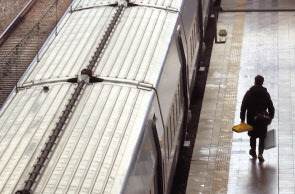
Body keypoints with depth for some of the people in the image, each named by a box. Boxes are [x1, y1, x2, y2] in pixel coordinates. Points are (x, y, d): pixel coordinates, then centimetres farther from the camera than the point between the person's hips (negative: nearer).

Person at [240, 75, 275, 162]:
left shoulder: (249, 93, -4)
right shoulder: (266, 94, -1)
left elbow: (243, 106, -7)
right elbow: (271, 107, 1)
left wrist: (242, 118, -2)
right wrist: (270, 117, 12)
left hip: (252, 118, 0)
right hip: (263, 118, 0)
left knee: (253, 135, 18)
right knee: (262, 137, 8)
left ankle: (253, 152, 33)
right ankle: (260, 154, -6)